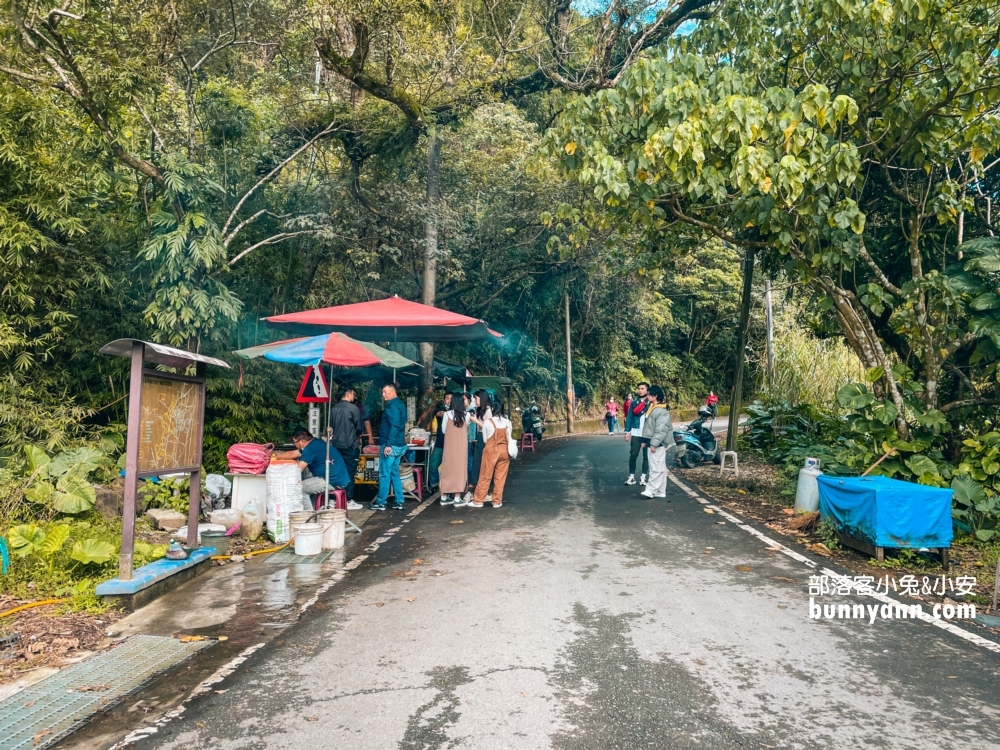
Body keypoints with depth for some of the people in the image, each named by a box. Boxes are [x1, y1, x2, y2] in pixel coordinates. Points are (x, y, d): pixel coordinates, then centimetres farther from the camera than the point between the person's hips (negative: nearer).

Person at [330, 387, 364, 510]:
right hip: (350, 445, -6)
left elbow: (330, 427, 13)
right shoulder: (353, 408, -11)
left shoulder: (333, 408, 6)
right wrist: (357, 434, 13)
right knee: (349, 473, -1)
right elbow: (359, 427, -8)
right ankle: (349, 501, 1)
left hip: (336, 445, 6)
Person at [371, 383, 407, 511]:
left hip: (391, 446, -10)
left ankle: (380, 503, 3)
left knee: (384, 474, -2)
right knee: (394, 473, 14)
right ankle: (399, 502, 15)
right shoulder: (400, 404, 15)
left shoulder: (392, 406, -15)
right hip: (399, 445, 10)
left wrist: (388, 445, -24)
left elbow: (394, 426, -23)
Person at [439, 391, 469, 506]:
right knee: (459, 469, 4)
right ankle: (457, 498, 5)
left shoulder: (447, 414, -6)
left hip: (450, 445, 1)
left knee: (447, 469, 9)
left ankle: (444, 497, 16)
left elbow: (443, 430, 4)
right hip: (461, 445, -1)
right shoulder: (466, 415, -5)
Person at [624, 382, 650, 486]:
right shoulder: (633, 402, 7)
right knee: (633, 455, 1)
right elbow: (629, 417, 6)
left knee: (646, 456, 5)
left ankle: (643, 477, 13)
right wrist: (627, 431, -2)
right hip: (635, 434, 1)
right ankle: (631, 476, 8)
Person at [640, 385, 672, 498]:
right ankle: (660, 491, 16)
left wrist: (654, 444, -24)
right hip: (654, 442, 10)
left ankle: (651, 490, -7)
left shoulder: (661, 411, -16)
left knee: (656, 468, -7)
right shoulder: (653, 408, 15)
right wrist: (645, 441, 18)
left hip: (658, 444, -10)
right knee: (660, 467, 12)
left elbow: (661, 429, -22)